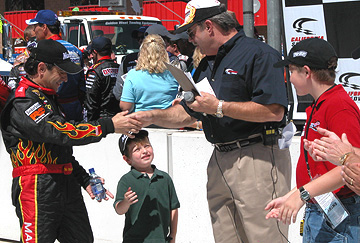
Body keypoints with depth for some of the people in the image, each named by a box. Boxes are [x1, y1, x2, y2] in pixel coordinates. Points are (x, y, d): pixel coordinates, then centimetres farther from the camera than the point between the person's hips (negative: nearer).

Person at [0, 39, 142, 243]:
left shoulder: (48, 98, 21)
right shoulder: (22, 102, -12)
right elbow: (61, 133, -24)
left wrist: (86, 181, 18)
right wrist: (110, 125, -21)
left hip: (68, 187, 9)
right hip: (37, 189, -9)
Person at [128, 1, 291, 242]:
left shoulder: (259, 54, -9)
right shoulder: (207, 64, 20)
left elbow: (274, 111, -21)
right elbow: (188, 113, 29)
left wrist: (218, 107, -16)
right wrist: (152, 116, 12)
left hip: (257, 158, -9)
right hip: (220, 161, 9)